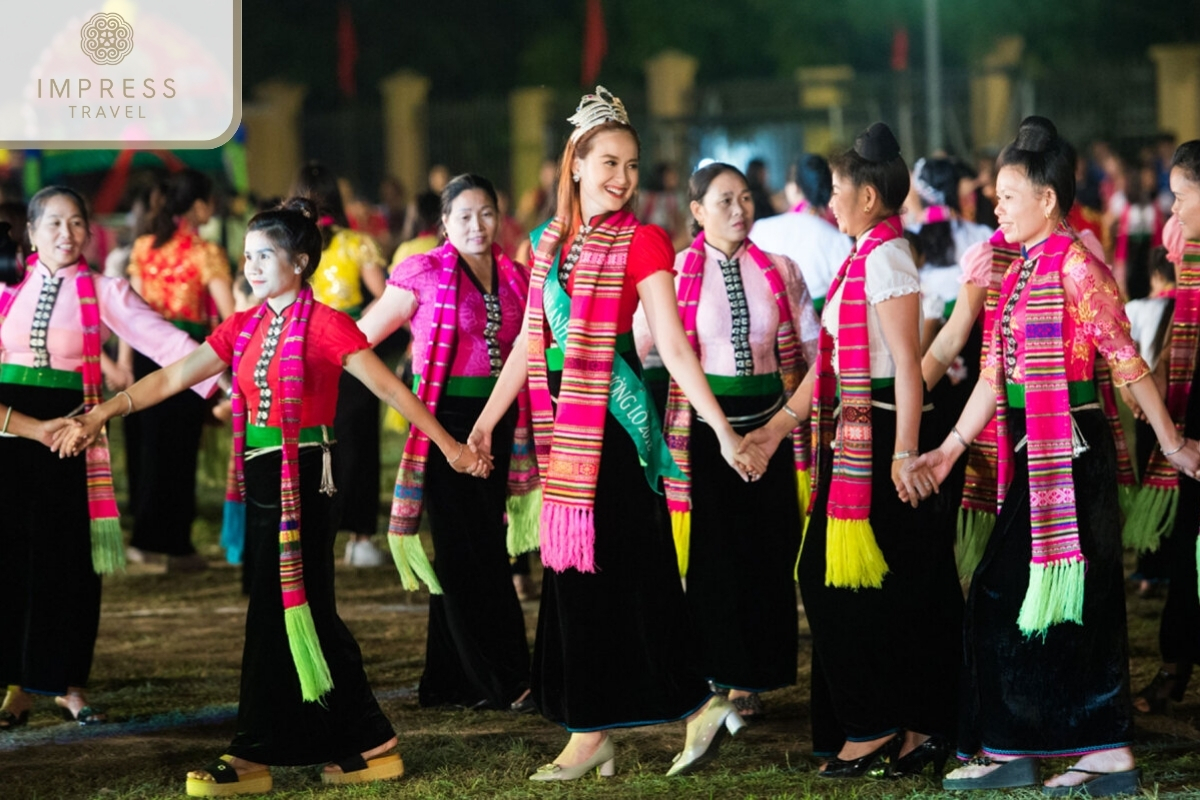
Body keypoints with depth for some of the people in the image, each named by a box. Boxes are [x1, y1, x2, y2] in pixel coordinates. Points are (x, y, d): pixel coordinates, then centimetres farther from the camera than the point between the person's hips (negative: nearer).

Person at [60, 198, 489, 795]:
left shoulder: (323, 324, -8)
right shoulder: (244, 329, 11)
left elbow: (389, 388, -10)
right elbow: (173, 376, 7)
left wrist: (448, 445, -12)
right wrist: (103, 413, -1)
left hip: (301, 476, -8)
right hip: (262, 476, 8)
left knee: (281, 611, -5)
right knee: (308, 614, 9)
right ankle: (370, 745, 16)